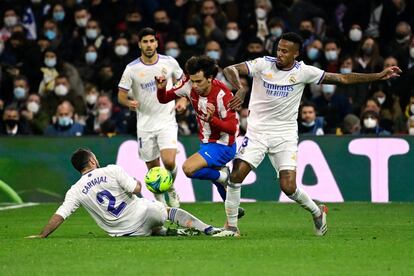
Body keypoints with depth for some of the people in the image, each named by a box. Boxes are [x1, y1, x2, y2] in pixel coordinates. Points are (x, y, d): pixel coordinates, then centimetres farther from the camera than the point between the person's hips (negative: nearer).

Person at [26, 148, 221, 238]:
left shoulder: (75, 191, -3)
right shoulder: (112, 171, -10)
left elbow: (59, 215, -7)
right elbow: (136, 189, -14)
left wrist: (41, 236, -1)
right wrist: (137, 181, 10)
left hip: (123, 232, 3)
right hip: (142, 215, -2)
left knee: (156, 230, 34)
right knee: (170, 211, 21)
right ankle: (207, 229, 10)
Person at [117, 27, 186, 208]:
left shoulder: (169, 62, -2)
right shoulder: (132, 69, -6)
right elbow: (121, 95, -1)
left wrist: (183, 100, -1)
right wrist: (129, 103, -23)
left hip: (167, 120, -1)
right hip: (145, 124, 1)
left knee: (169, 162, -20)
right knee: (153, 167, 5)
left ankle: (171, 187, 12)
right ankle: (160, 201, 26)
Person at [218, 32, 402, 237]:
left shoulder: (303, 72, -4)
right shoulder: (263, 64, -7)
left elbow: (343, 78, 1)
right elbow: (230, 70, -18)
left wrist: (379, 76, -2)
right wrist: (240, 88, -39)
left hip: (285, 135, -1)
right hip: (257, 130, 1)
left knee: (288, 187, -12)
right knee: (236, 174, -14)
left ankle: (317, 212, 18)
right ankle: (231, 226, 1)